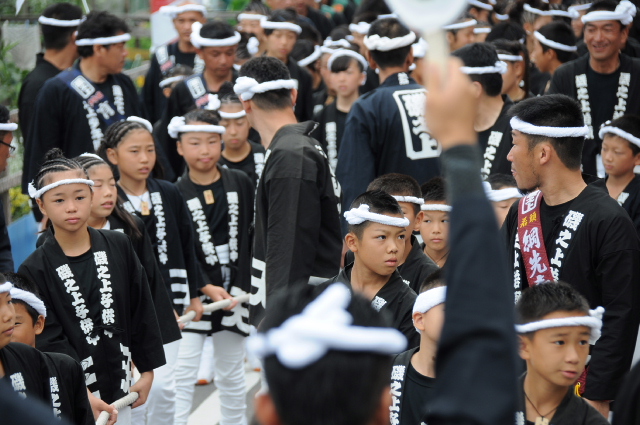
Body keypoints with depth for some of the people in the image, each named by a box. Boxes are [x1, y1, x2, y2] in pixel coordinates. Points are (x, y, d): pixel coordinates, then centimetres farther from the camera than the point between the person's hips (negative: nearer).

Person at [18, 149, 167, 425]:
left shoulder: (119, 247, 2)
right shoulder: (35, 270, -7)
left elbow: (142, 311, 8)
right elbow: (50, 340, -11)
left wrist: (147, 370, 7)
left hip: (119, 388, 3)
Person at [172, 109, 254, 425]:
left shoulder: (240, 183, 4)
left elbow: (252, 237, 6)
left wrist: (242, 288, 0)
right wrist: (207, 289, -18)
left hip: (233, 291, 3)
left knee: (231, 374, 13)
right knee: (183, 373, -8)